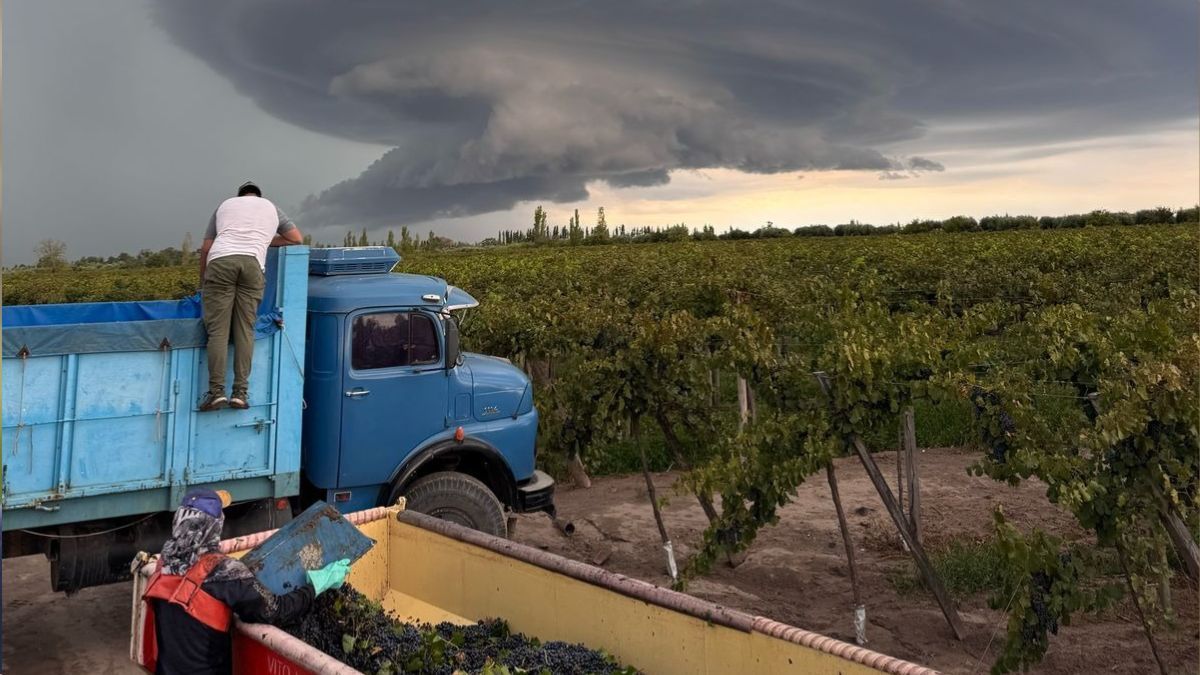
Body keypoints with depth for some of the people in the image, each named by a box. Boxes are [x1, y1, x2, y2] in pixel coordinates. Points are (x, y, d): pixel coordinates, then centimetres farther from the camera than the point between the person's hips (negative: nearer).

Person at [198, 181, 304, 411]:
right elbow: (297, 238, 32)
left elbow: (205, 248, 25)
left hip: (220, 260, 0)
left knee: (217, 329, -3)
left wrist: (202, 282, 34)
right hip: (252, 263, 0)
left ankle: (216, 391, -12)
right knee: (245, 329, 1)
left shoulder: (225, 204, 29)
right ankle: (240, 392, -6)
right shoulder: (271, 207, 30)